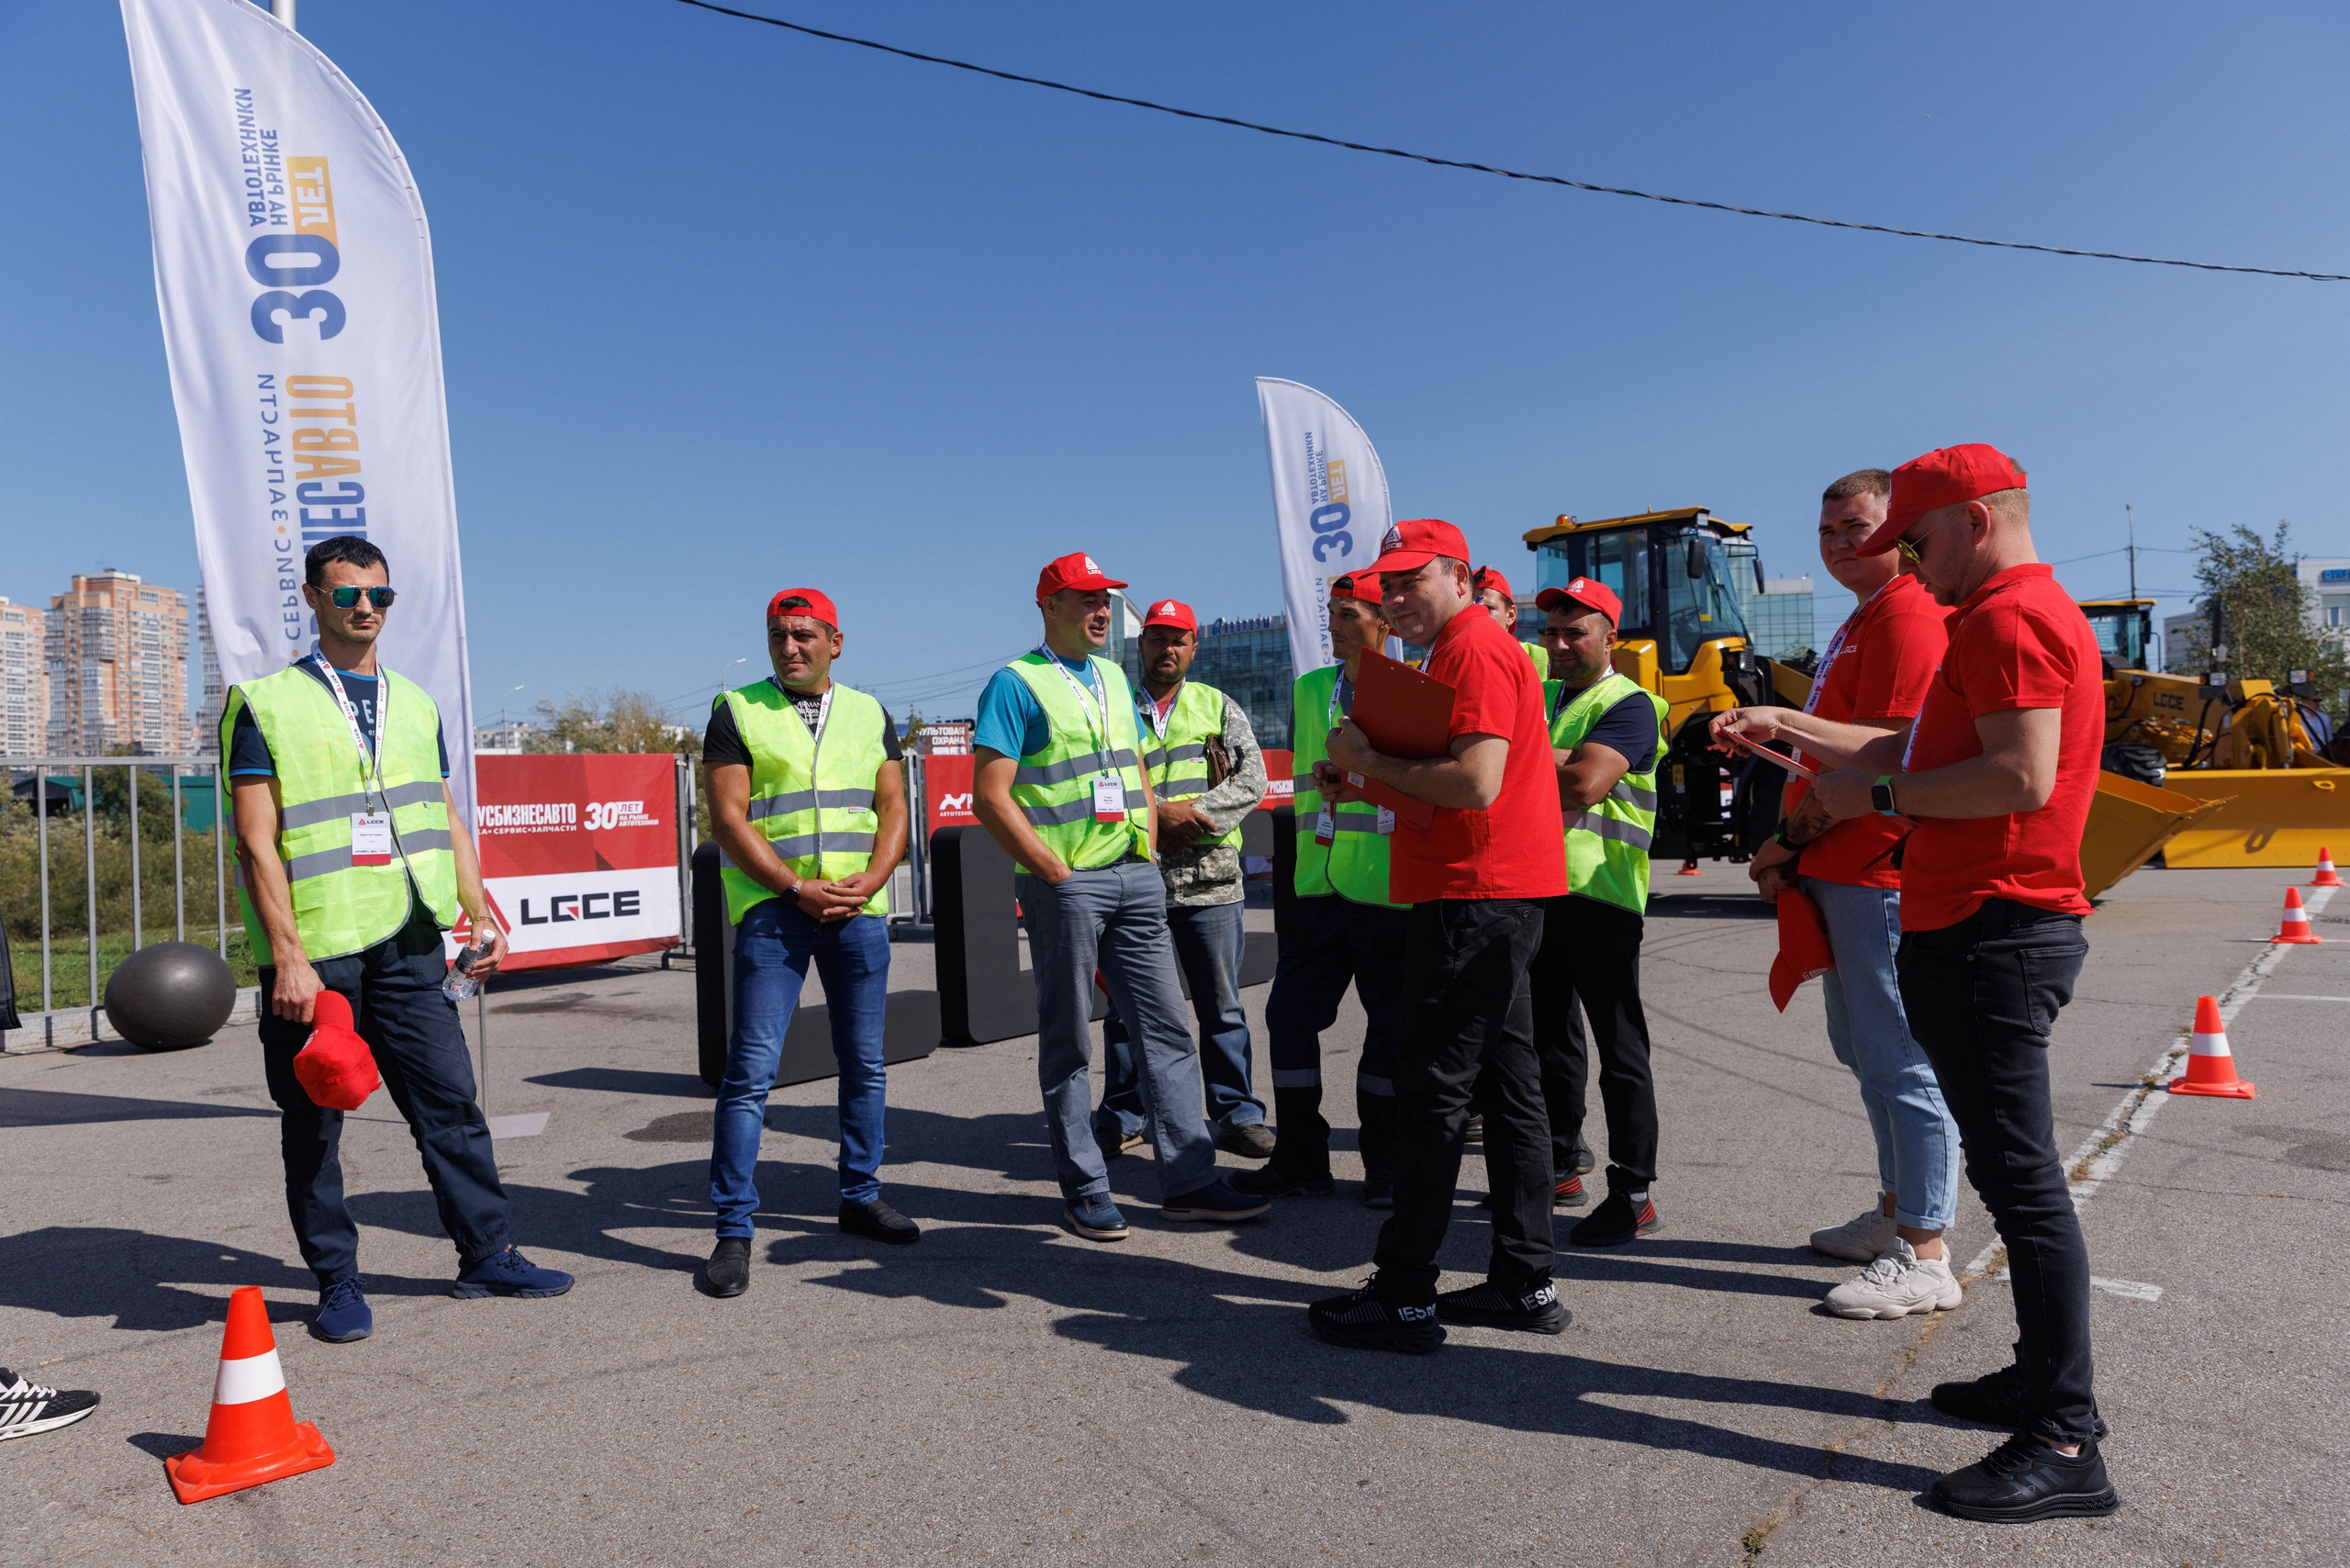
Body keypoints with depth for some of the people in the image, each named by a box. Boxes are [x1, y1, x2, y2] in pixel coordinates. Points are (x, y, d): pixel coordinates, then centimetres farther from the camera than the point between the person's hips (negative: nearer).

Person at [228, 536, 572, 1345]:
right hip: (314, 951, -4)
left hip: (407, 946, 4)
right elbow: (258, 844, -7)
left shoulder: (415, 704, 15)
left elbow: (446, 821, 18)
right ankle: (337, 1284, 19)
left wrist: (480, 913, 8)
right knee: (313, 1125, 6)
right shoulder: (265, 702, -1)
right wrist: (288, 958, -14)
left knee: (451, 1102, 6)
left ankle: (486, 1255, 17)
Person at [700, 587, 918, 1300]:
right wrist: (799, 888, -14)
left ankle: (860, 1197, 25)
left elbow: (893, 808, 9)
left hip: (860, 909, 4)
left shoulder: (869, 714, 13)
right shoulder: (737, 712, 3)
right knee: (751, 1069, -6)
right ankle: (733, 1232, 2)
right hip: (772, 908, -3)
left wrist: (869, 880, -8)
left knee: (865, 1062, 10)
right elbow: (728, 819, -5)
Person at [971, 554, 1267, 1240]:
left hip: (1136, 877, 7)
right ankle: (1084, 1190, 15)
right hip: (1066, 882, -6)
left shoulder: (1113, 678, 17)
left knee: (1168, 1028, 5)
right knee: (1068, 1040, 4)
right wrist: (1055, 873, -13)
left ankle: (1189, 1179, 12)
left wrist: (1149, 852, 9)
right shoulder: (1016, 683, -4)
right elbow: (990, 798, -11)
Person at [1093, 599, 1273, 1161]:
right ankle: (1122, 1117, 19)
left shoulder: (1218, 707, 12)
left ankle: (1237, 1115, 15)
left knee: (1221, 1005, 6)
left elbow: (1253, 777, 1)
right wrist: (1158, 813, -14)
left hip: (1209, 880, 1)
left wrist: (1195, 812, -12)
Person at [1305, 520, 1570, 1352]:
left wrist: (1371, 760, -13)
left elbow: (1476, 783, -23)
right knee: (1507, 1081, 12)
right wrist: (1364, 779, 9)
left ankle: (1405, 1298, 0)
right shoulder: (1462, 651, 22)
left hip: (1474, 899, -11)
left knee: (1433, 1087, -7)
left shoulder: (1476, 651, -12)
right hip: (1494, 898, 11)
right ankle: (1525, 1283, 21)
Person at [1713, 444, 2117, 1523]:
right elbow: (1919, 751, 25)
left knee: (2020, 1179, -7)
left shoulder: (2011, 620, -14)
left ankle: (2066, 1446, -1)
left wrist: (1879, 798, -15)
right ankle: (2046, 1379, 29)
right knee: (2012, 1171, 17)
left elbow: (2022, 776, -25)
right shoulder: (2012, 617, 21)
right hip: (1982, 928, 11)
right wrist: (1790, 728, 21)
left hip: (1993, 936, -11)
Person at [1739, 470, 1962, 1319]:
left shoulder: (1908, 616, -14)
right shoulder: (1862, 620, 20)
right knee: (1863, 1048, 19)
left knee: (1901, 1059, -5)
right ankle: (1895, 1211, 33)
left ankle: (1924, 1258, 3)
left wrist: (1789, 842, -12)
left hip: (1879, 874, -11)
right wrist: (1792, 846, 9)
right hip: (1841, 870, 11)